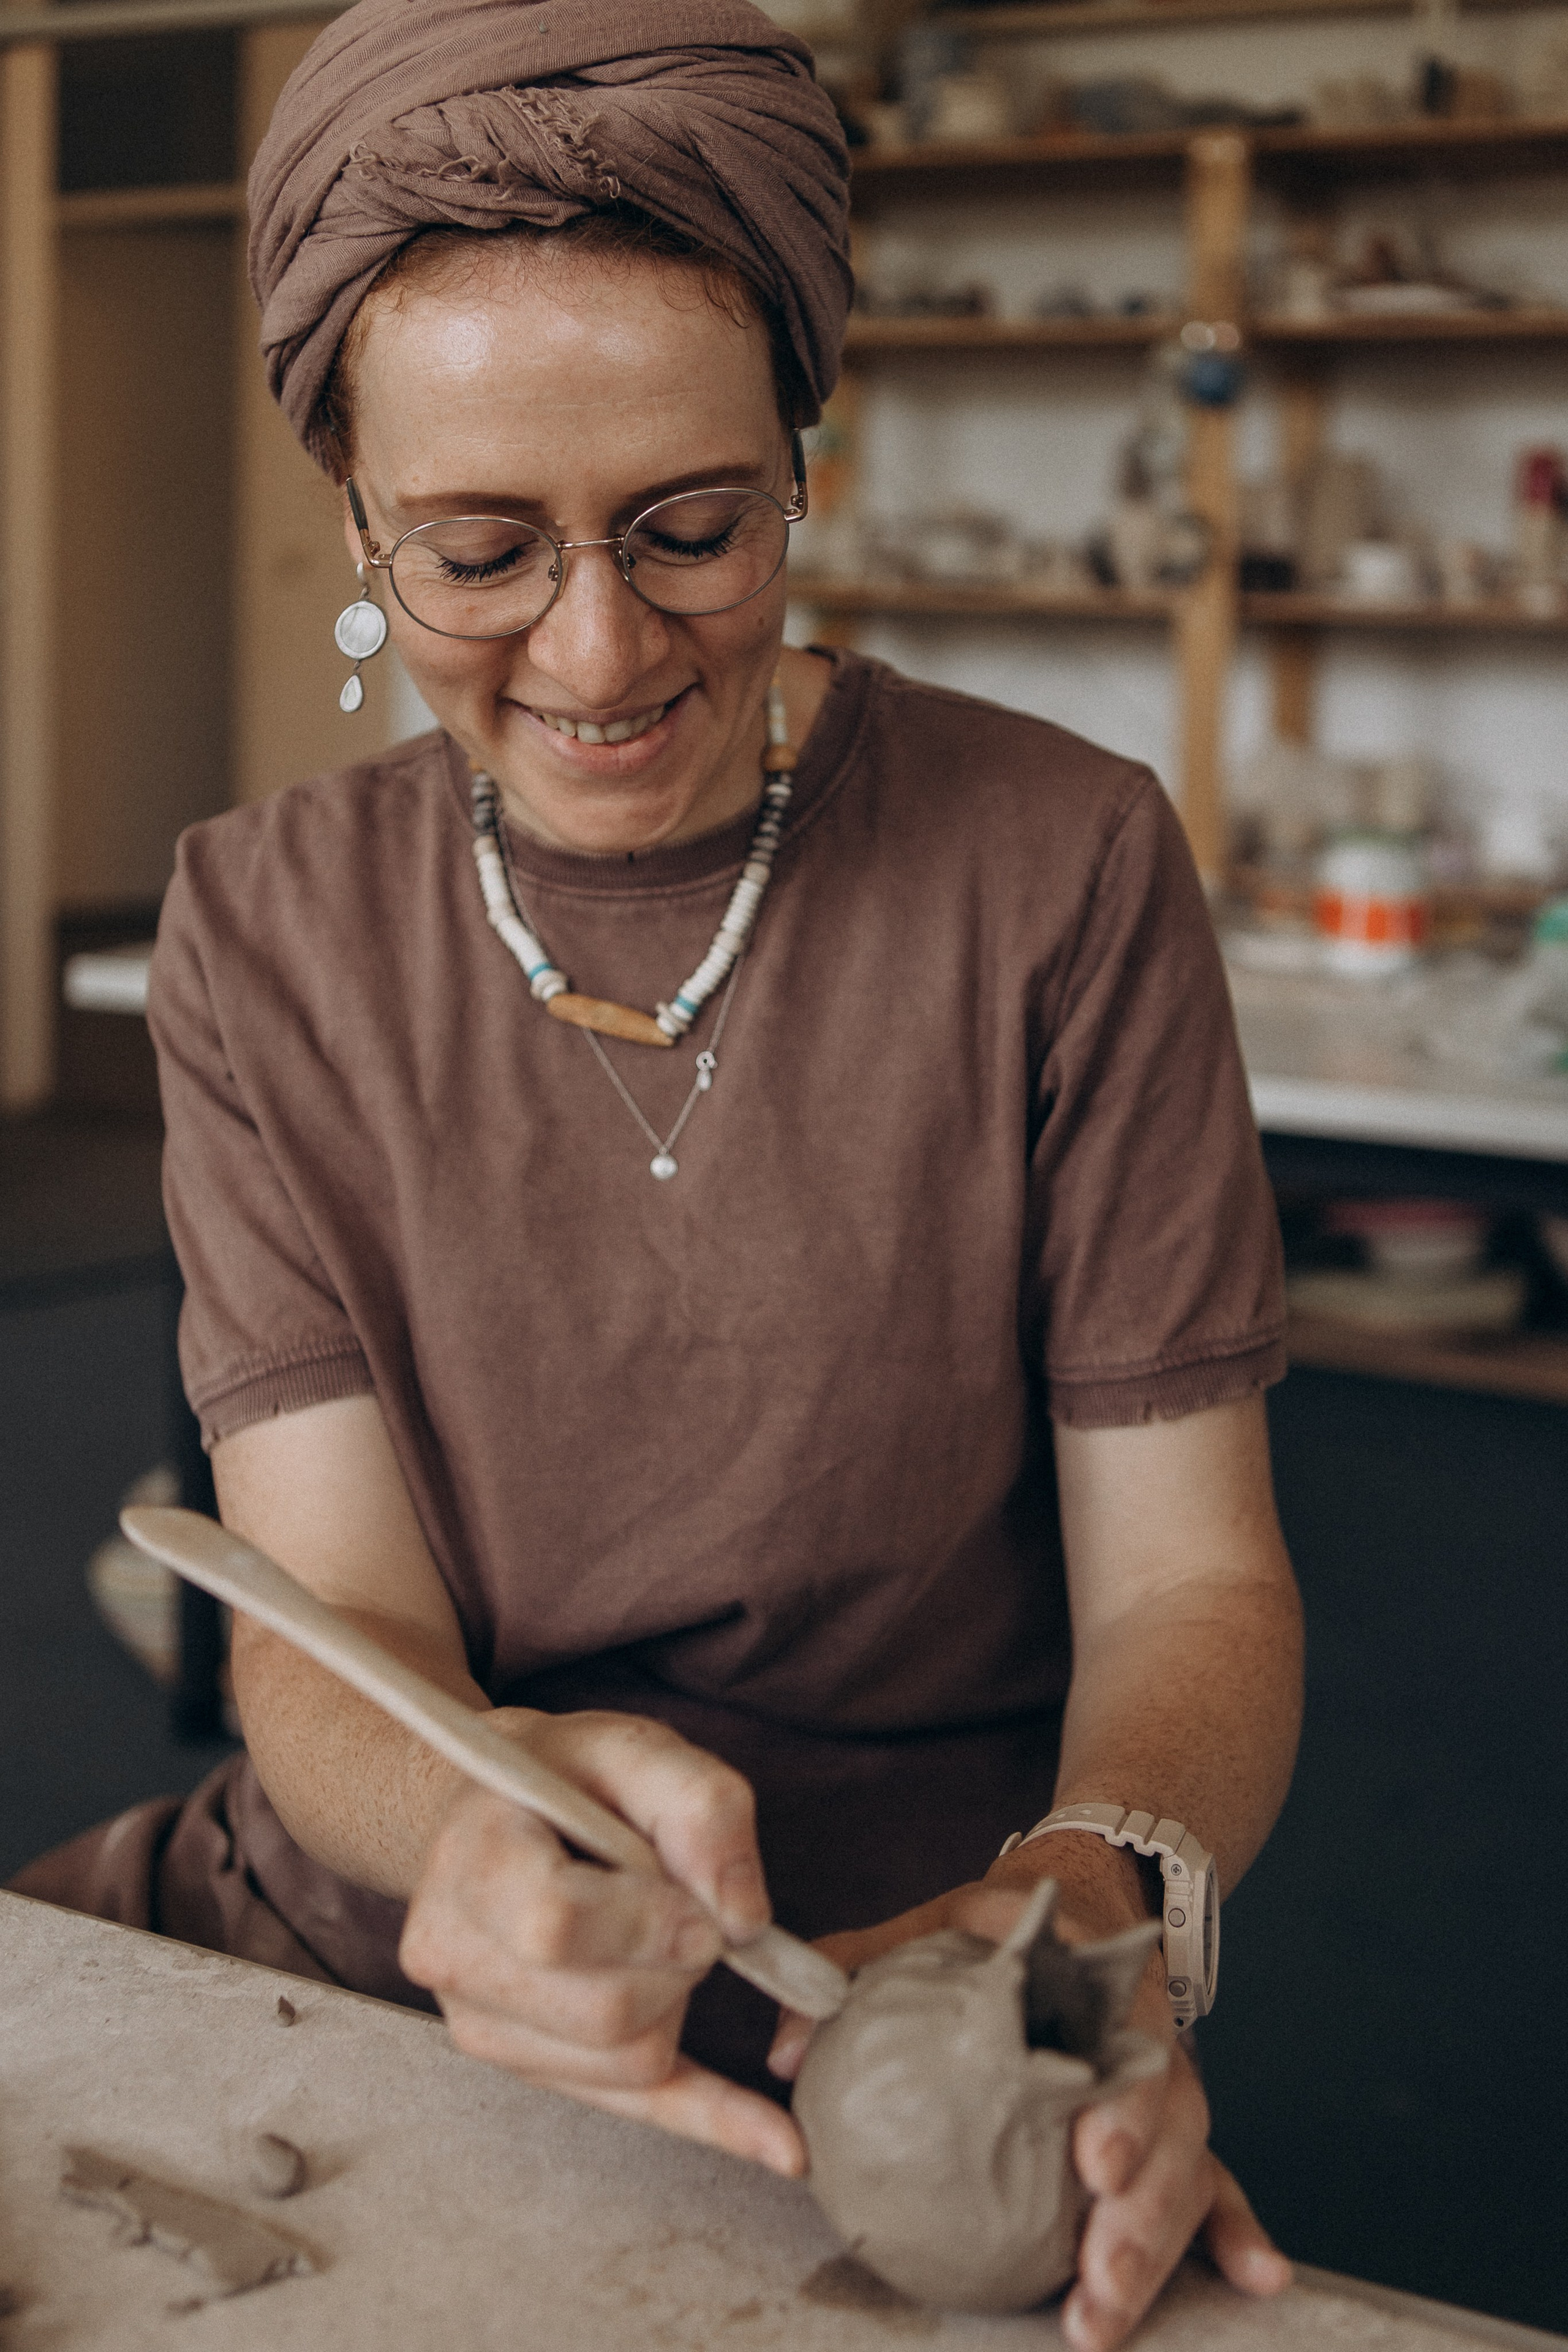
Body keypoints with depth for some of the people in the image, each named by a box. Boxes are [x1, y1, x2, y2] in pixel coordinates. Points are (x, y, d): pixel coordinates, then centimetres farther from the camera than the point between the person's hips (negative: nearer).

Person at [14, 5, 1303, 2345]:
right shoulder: (269, 926, 2)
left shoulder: (1062, 870, -6)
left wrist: (1102, 1895, -25)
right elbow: (319, 1609, -7)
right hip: (337, 1955, 4)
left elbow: (1188, 1575, -3)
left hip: (885, 2034, -3)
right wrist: (477, 1808, -31)